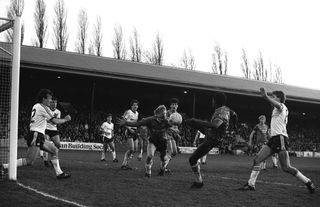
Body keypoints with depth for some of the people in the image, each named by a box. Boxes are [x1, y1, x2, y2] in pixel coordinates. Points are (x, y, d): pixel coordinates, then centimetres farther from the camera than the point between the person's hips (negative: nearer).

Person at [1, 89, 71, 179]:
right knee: (29, 161, -14)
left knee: (55, 150, 15)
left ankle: (59, 173, 15)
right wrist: (66, 119, 6)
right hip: (36, 136, -10)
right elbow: (55, 121, -10)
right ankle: (4, 166, -12)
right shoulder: (43, 107, -11)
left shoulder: (36, 106, 16)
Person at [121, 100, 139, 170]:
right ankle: (124, 164, -4)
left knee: (135, 149, 5)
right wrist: (129, 129, -20)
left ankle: (126, 163, 14)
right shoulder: (128, 112, -9)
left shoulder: (137, 113, 15)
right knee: (131, 149, -14)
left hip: (135, 131, 8)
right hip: (129, 132, -8)